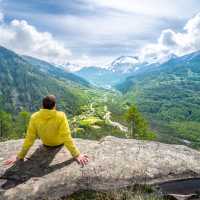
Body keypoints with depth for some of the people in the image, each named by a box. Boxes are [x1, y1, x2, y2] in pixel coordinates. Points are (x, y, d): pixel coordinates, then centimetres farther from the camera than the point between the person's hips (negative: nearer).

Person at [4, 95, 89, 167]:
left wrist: (20, 156, -8)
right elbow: (67, 137, -35)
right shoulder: (61, 116, -35)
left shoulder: (34, 117, -27)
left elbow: (29, 138, -21)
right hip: (59, 142, -2)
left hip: (45, 143, 2)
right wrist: (77, 155, -27)